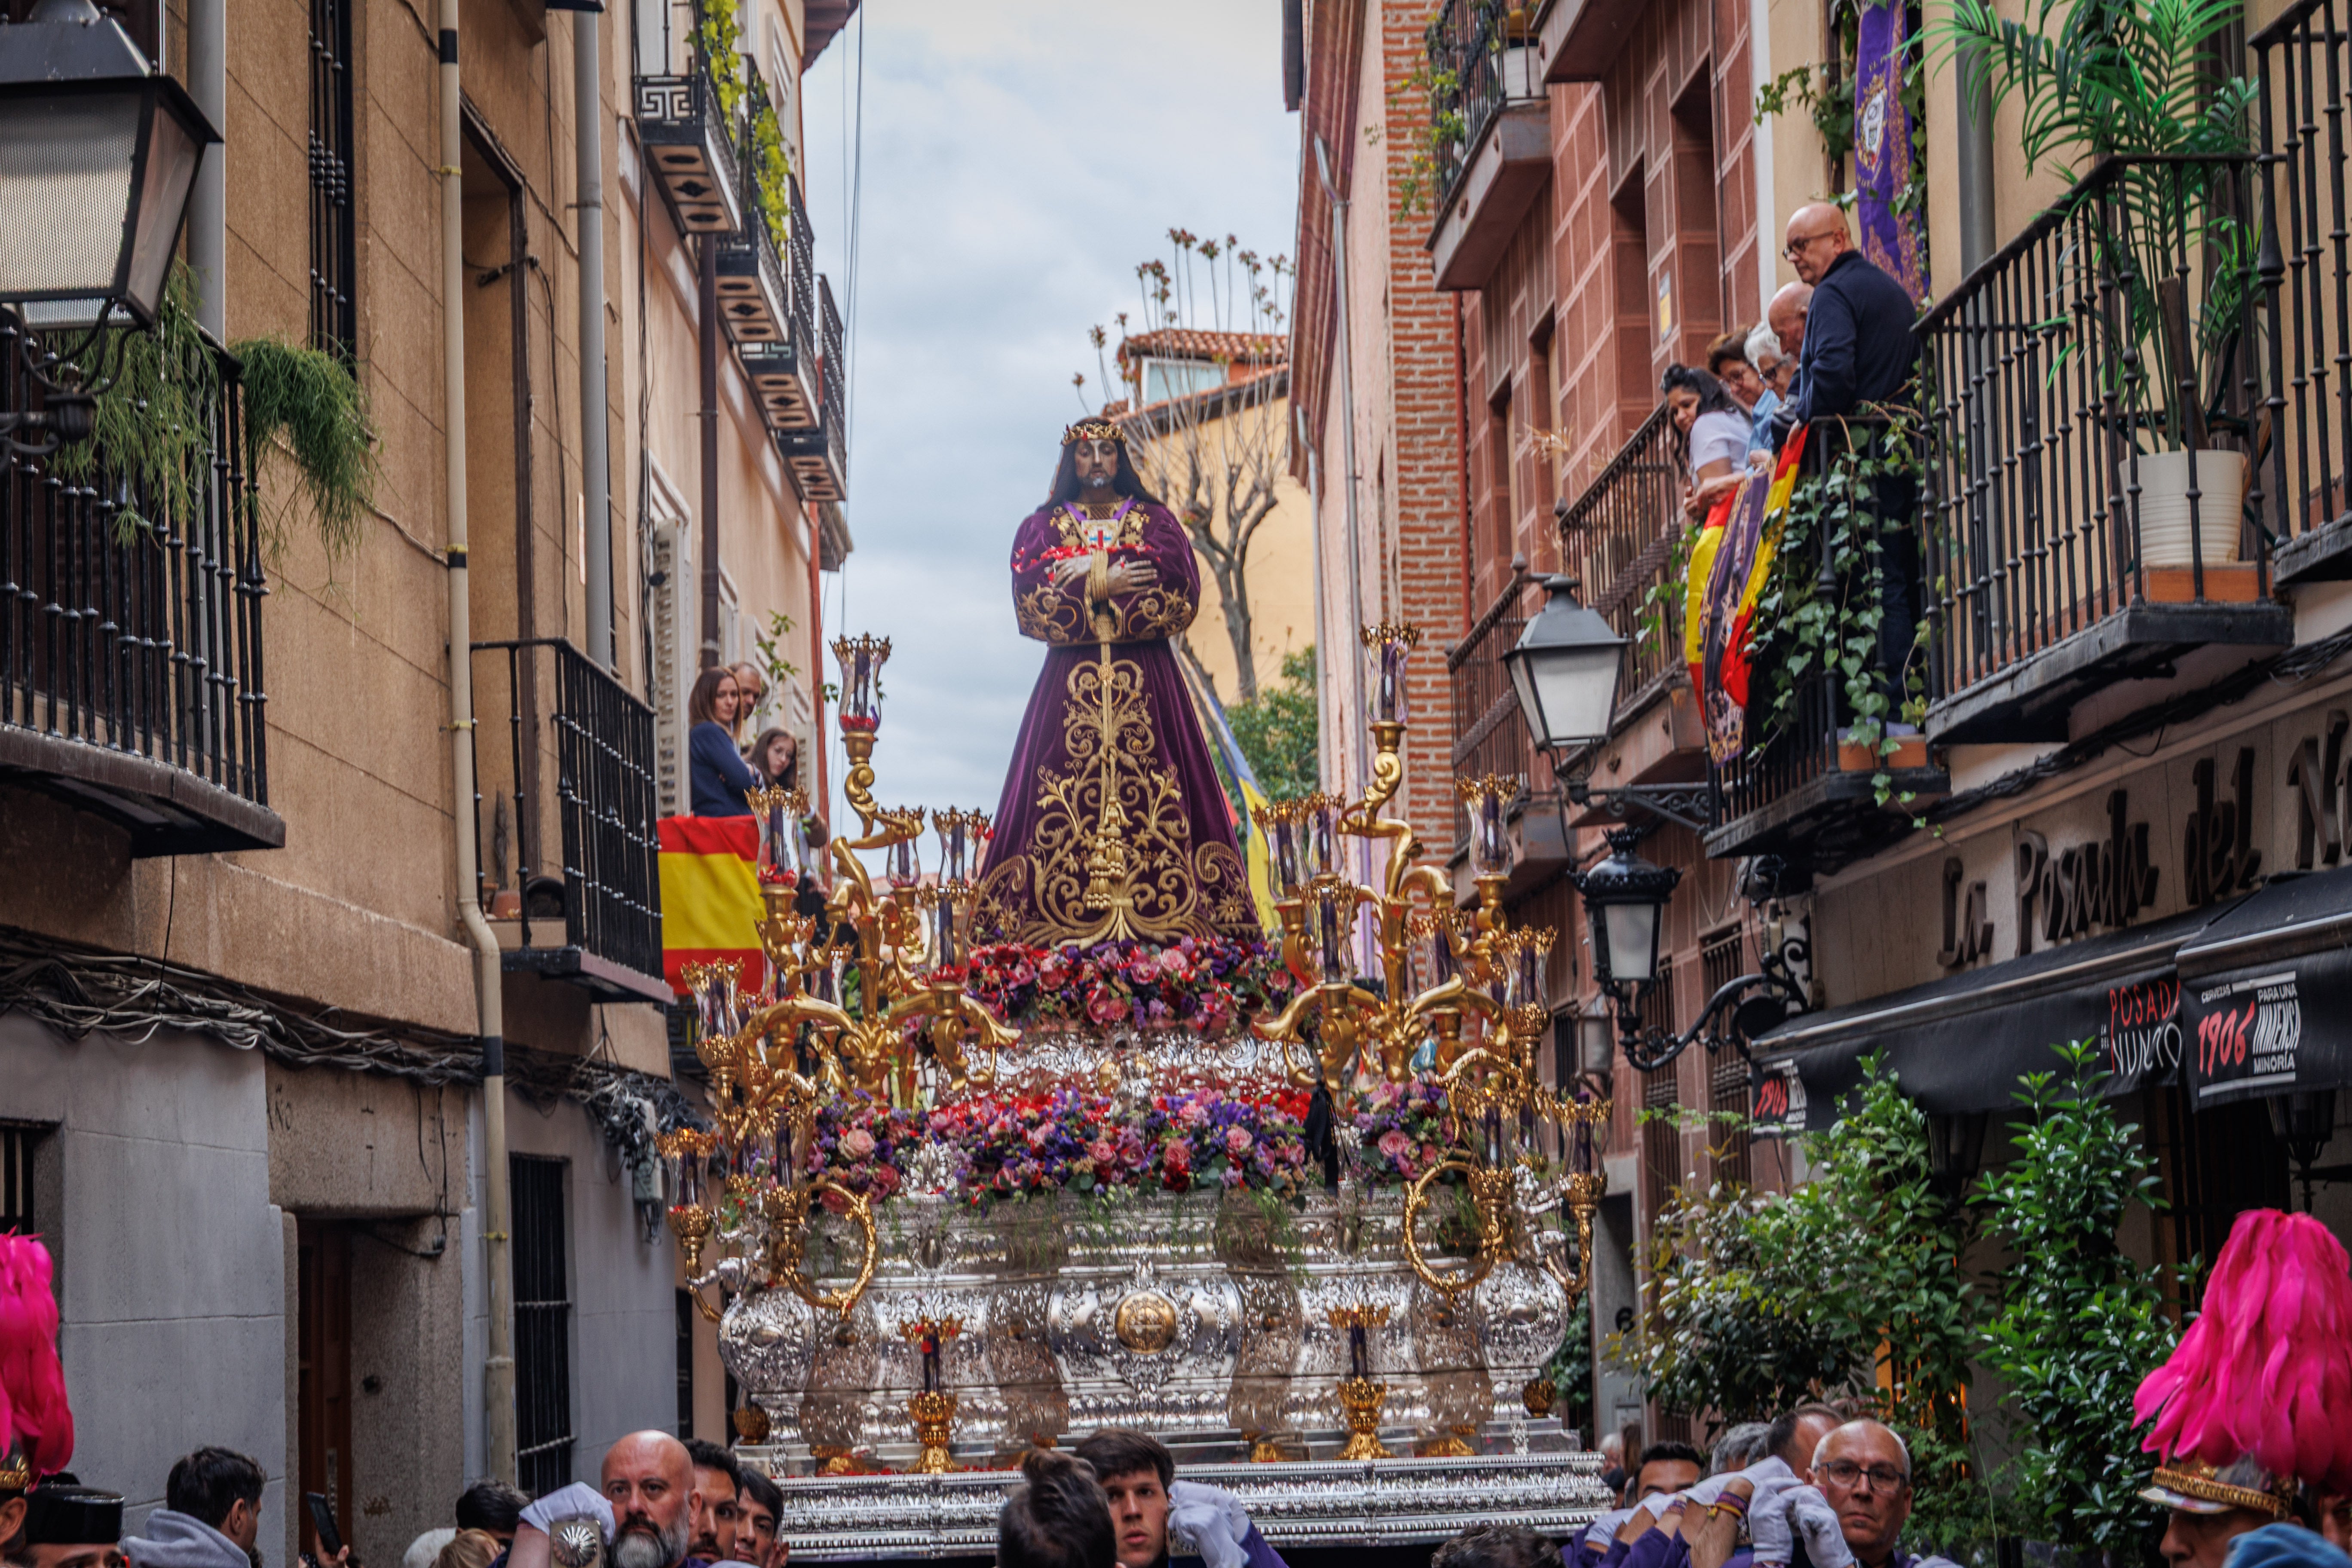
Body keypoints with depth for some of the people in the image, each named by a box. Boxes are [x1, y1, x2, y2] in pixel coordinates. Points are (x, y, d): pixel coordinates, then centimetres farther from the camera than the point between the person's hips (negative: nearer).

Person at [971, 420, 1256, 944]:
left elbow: (1182, 598, -4)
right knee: (1063, 815, -9)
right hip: (1071, 684, 0)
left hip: (1147, 686, 0)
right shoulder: (1041, 527, 11)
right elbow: (1031, 606, -2)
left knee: (1152, 805, -8)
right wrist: (1103, 585, -9)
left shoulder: (1155, 521, 11)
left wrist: (1089, 573, -6)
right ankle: (1064, 924, -10)